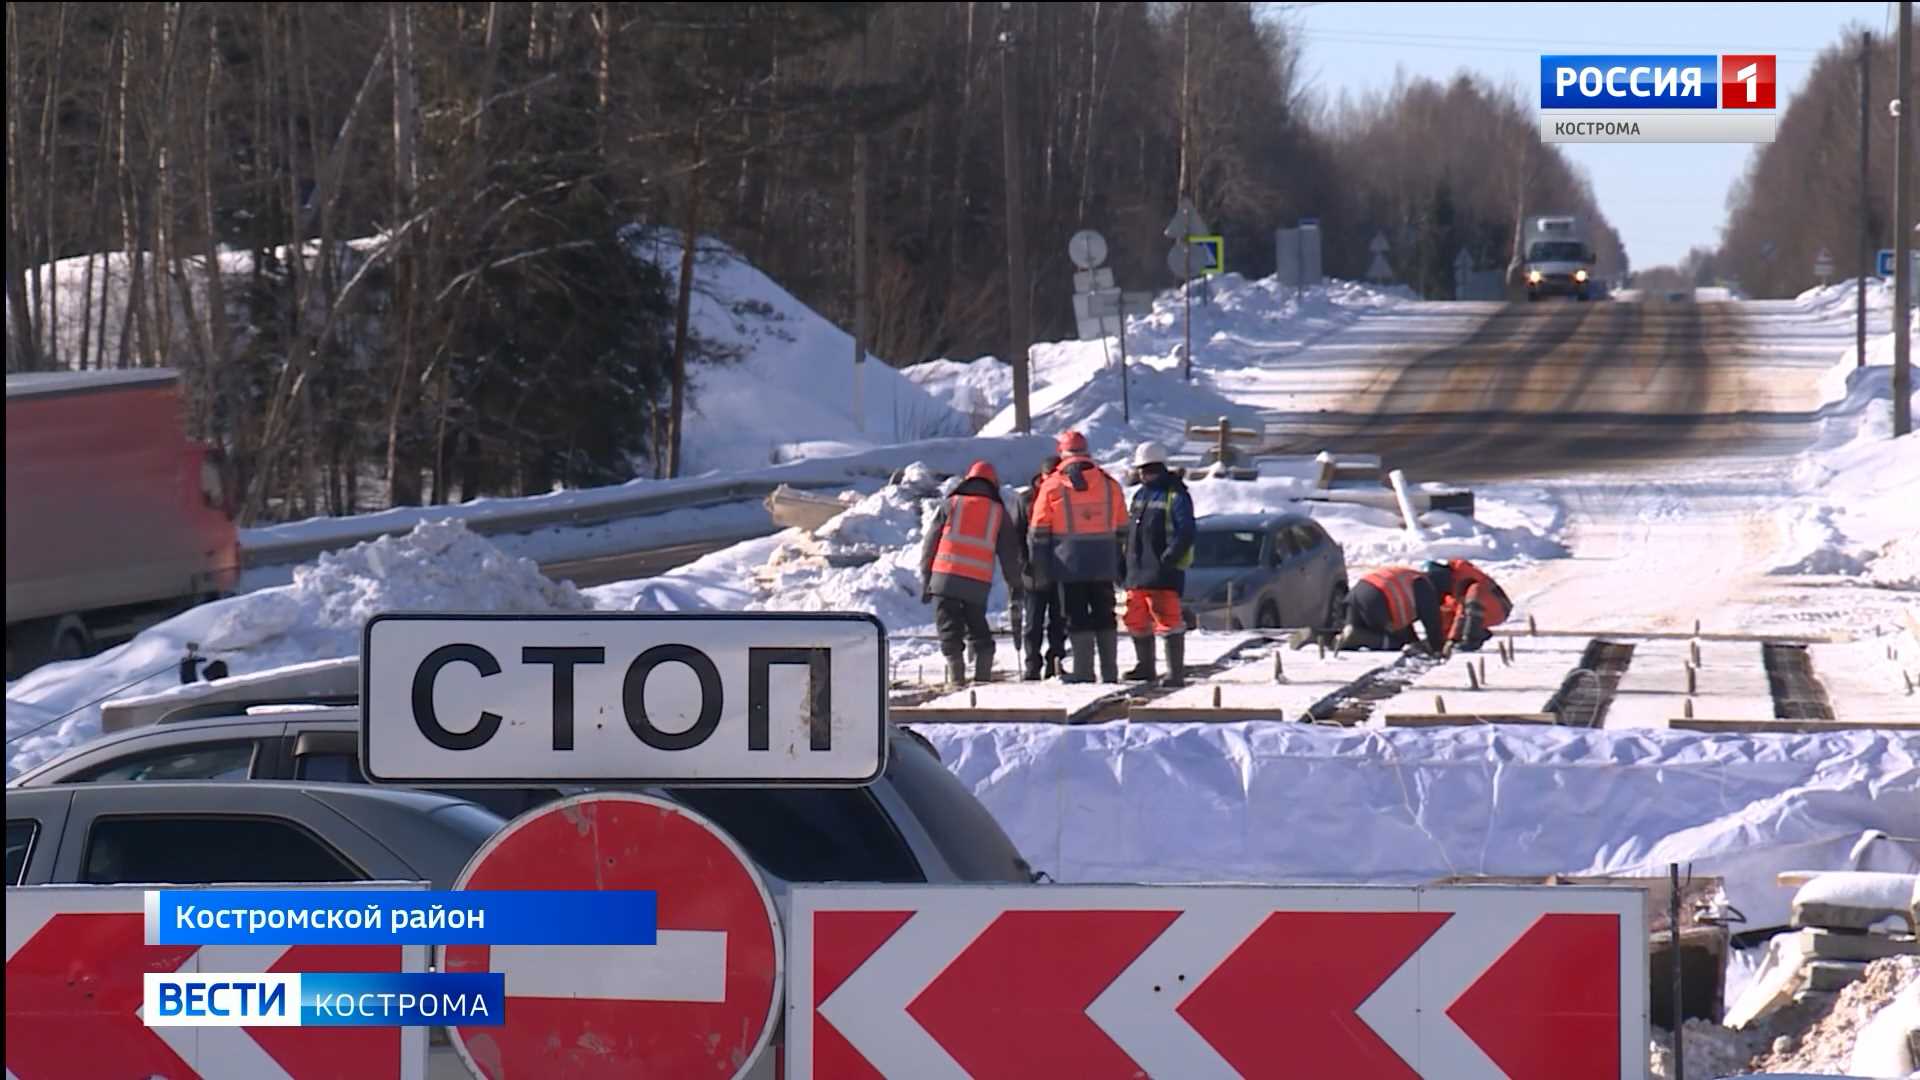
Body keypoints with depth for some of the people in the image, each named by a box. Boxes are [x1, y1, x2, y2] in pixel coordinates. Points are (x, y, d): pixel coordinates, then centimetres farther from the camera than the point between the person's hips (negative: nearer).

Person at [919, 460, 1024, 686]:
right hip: (979, 583, 2)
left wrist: (925, 581, 13)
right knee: (978, 627, 15)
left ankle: (956, 675, -12)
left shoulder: (950, 504, 11)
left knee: (950, 627, 0)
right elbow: (1009, 553, 16)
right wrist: (1015, 585, 24)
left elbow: (930, 543, 9)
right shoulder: (998, 512, 14)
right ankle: (983, 674, 7)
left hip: (946, 576, -2)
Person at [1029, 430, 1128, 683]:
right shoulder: (1110, 484, 6)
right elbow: (1122, 529, 10)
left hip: (1070, 565, -3)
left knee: (1077, 617, 1)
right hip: (1103, 565, 3)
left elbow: (1038, 531, -3)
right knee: (1104, 616, 10)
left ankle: (1084, 671, -3)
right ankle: (1110, 671, 9)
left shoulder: (1052, 486, -4)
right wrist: (1119, 562, 17)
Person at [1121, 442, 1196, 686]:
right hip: (1137, 573, 8)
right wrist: (1128, 562, 17)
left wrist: (1168, 558, -21)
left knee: (1168, 621, -11)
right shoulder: (1140, 496, 19)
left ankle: (1176, 672, -10)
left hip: (1164, 574, -8)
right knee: (1137, 621, 14)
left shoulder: (1175, 496, -6)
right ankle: (1145, 666, 29)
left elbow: (1185, 533, -13)